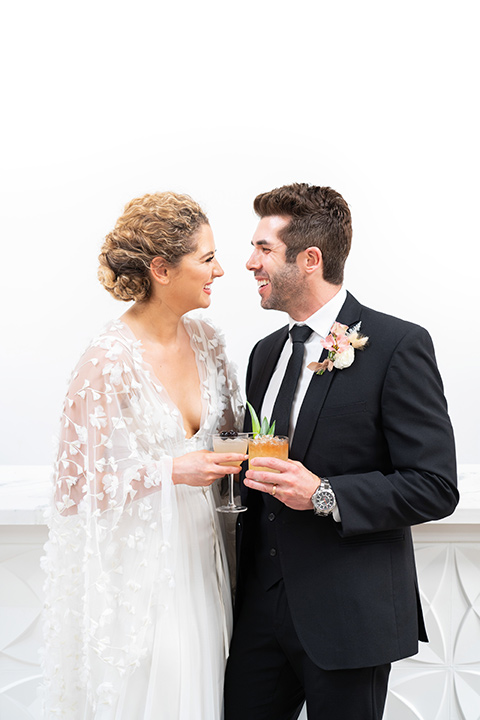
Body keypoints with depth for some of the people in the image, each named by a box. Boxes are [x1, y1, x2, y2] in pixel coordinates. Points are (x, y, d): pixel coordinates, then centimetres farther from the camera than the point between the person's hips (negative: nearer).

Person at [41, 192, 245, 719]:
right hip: (132, 571, -6)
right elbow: (76, 485, -17)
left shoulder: (204, 340, 2)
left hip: (196, 557, 7)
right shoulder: (109, 361, -20)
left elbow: (229, 433, 16)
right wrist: (172, 472, -22)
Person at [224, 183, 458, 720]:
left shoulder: (397, 345, -11)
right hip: (262, 606, 6)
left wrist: (324, 494, -23)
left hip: (348, 615, -6)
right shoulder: (266, 352, 11)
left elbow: (435, 486, -14)